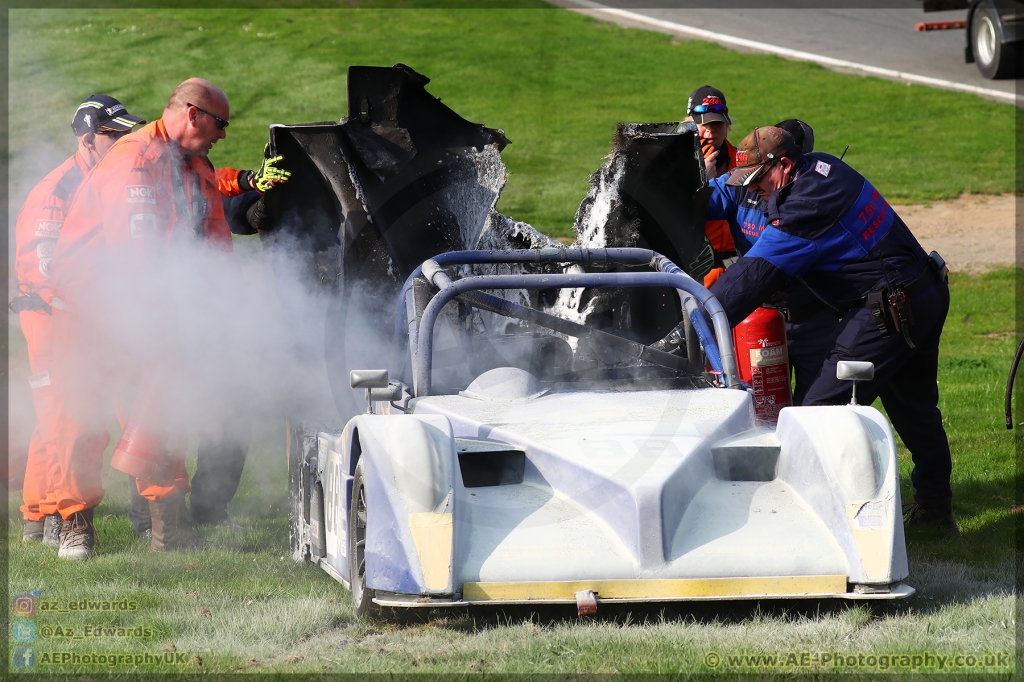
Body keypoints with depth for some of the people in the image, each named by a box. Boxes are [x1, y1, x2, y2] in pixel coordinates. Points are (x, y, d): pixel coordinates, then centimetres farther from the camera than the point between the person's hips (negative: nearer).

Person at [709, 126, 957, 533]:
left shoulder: (807, 207, -22)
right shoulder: (820, 165, 6)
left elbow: (755, 275, -23)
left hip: (887, 313, -11)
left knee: (823, 411, -11)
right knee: (914, 407, 23)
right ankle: (935, 508, 36)